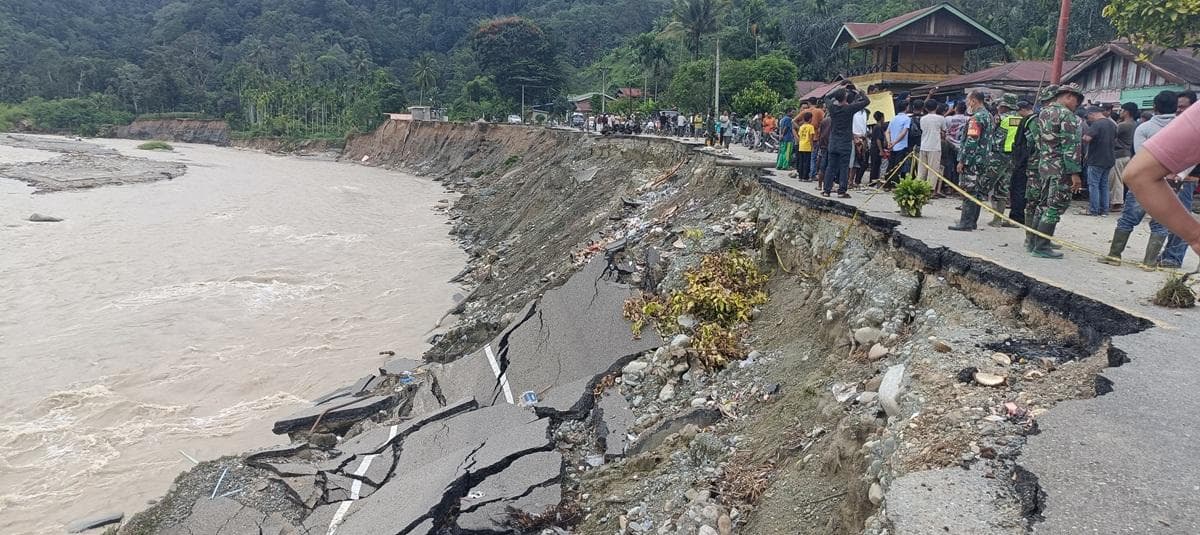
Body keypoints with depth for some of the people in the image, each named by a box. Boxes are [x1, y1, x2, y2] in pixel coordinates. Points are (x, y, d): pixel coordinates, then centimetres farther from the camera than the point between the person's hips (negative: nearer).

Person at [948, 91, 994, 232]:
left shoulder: (976, 118, -15)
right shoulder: (988, 116, 17)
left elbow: (971, 142, -20)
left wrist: (962, 160, -17)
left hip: (971, 161, -10)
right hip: (982, 161, 10)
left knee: (968, 192, -7)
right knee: (977, 192, 12)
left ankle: (966, 222, -7)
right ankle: (972, 221, 17)